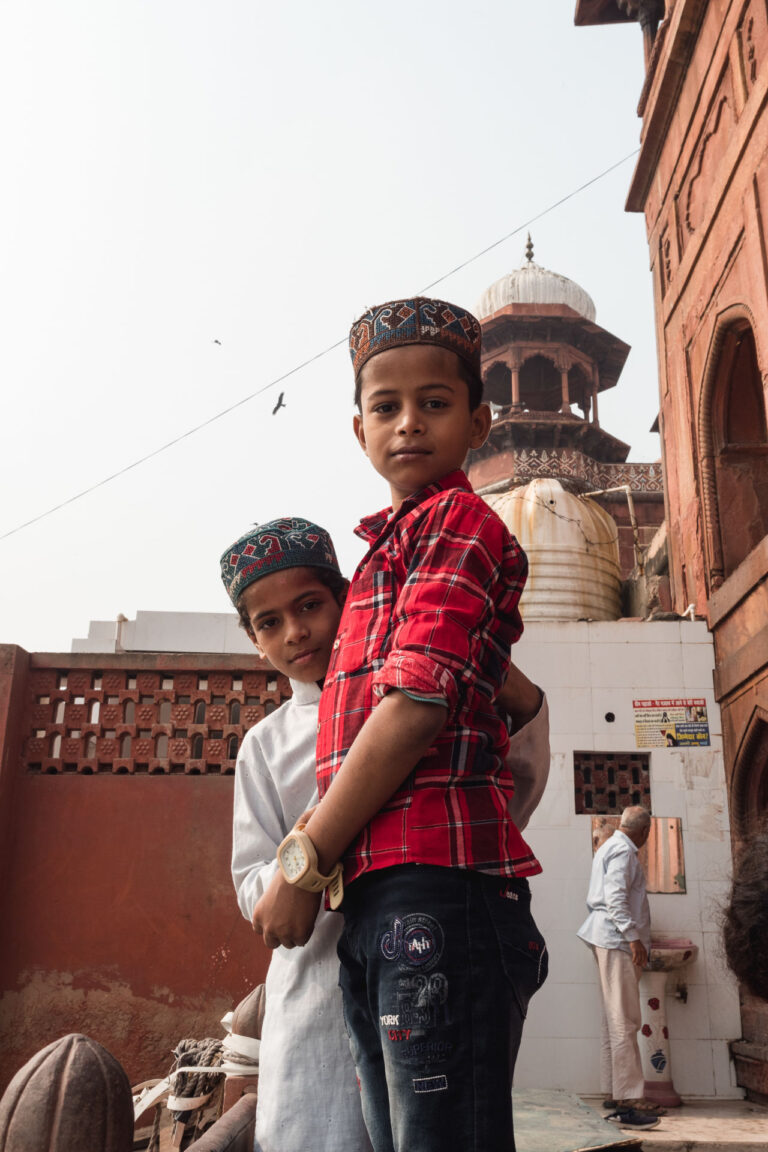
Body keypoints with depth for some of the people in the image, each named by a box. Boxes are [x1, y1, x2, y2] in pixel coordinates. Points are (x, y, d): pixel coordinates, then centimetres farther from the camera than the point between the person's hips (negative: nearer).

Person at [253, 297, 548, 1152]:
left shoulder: (459, 521, -3)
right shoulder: (393, 545, 25)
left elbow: (417, 707, -14)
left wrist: (305, 865, -8)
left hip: (434, 882, -9)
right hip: (375, 897, 9)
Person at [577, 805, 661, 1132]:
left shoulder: (610, 847, 20)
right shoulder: (623, 851, -10)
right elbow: (615, 897, -21)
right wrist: (633, 936, -23)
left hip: (610, 941, 10)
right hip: (617, 941, -10)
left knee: (615, 1019, 10)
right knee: (624, 1021, -11)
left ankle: (614, 1093, 14)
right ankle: (627, 1100, -12)